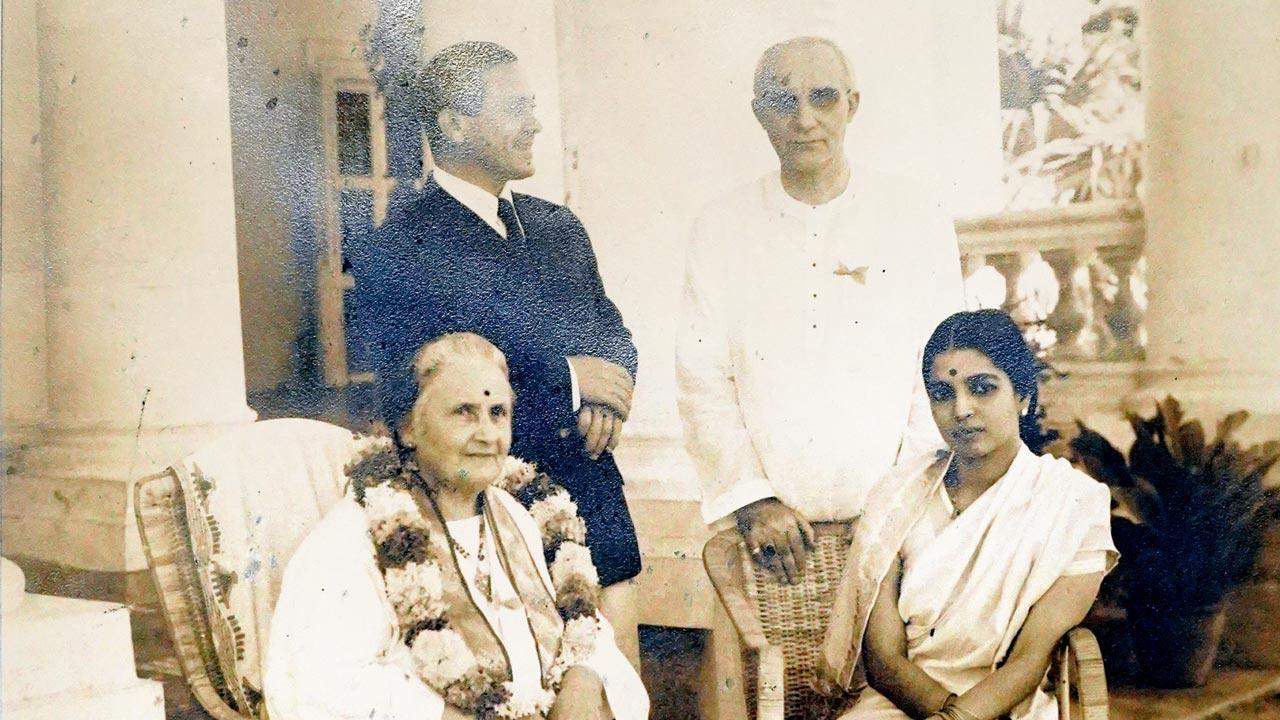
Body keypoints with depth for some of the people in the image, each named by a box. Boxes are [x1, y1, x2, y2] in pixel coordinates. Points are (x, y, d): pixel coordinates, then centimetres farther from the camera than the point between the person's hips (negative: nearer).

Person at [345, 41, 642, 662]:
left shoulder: (558, 227, 13)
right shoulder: (398, 249, -9)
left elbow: (612, 331, 17)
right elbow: (412, 387, -18)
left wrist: (612, 384, -8)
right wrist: (566, 380, -16)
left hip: (594, 511, 6)